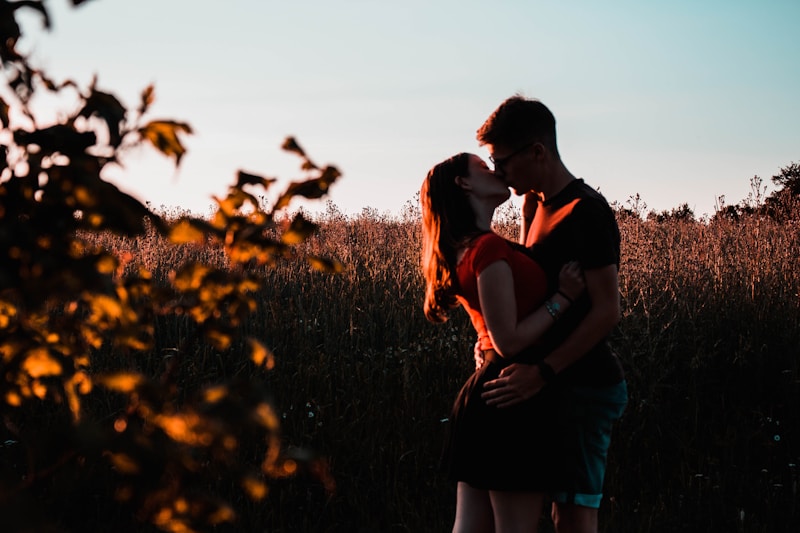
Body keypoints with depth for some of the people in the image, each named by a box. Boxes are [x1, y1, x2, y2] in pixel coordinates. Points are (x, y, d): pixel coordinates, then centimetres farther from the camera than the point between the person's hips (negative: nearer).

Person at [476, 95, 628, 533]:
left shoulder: (586, 212, -16)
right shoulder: (541, 205, 13)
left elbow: (606, 310, -21)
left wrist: (543, 372, -26)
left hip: (585, 385, -9)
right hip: (562, 383, 9)